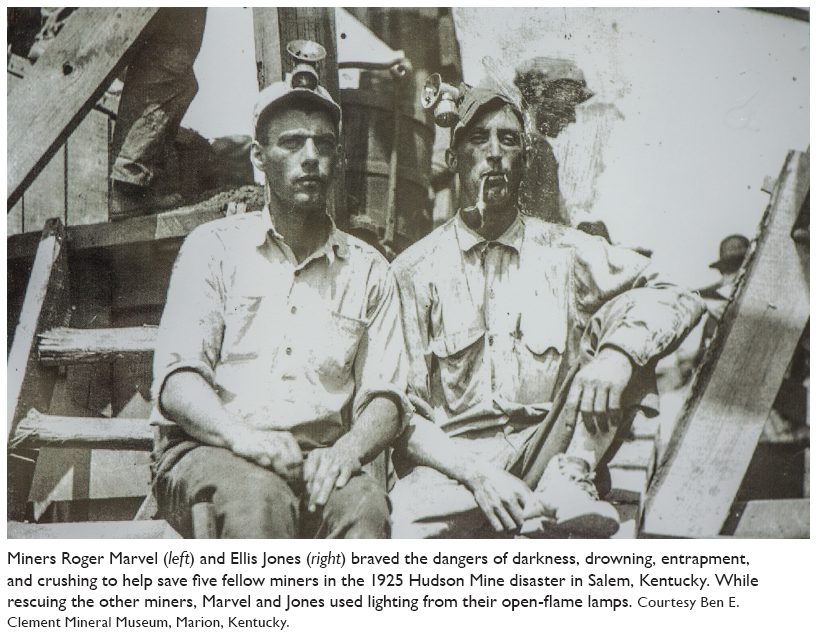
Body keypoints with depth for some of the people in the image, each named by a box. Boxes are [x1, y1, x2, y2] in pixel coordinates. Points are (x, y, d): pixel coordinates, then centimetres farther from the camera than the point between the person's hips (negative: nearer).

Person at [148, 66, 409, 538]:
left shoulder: (369, 271, 15)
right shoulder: (214, 246, 10)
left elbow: (386, 397, 7)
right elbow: (177, 381, -1)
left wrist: (347, 450, -17)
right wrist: (244, 437, -22)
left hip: (319, 465, 2)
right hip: (206, 452, -1)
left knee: (364, 501, -32)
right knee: (259, 496, -36)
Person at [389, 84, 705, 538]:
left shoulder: (566, 253, 10)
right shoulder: (414, 271, 5)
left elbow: (679, 299, 4)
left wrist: (617, 353, -18)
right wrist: (476, 471, -17)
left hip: (548, 453, 4)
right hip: (451, 463, -3)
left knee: (628, 312, -15)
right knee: (407, 523, -39)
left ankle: (567, 484, -20)